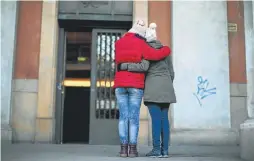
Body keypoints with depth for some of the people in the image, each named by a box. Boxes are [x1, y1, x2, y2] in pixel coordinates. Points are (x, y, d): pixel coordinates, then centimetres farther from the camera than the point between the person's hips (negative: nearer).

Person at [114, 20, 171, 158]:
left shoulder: (118, 43, 13)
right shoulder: (140, 45, -3)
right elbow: (156, 55, -12)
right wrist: (167, 49, 8)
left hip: (120, 85, 4)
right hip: (135, 85, -3)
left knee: (123, 116, 4)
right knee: (134, 117, -1)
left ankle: (123, 147, 0)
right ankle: (132, 148, -3)